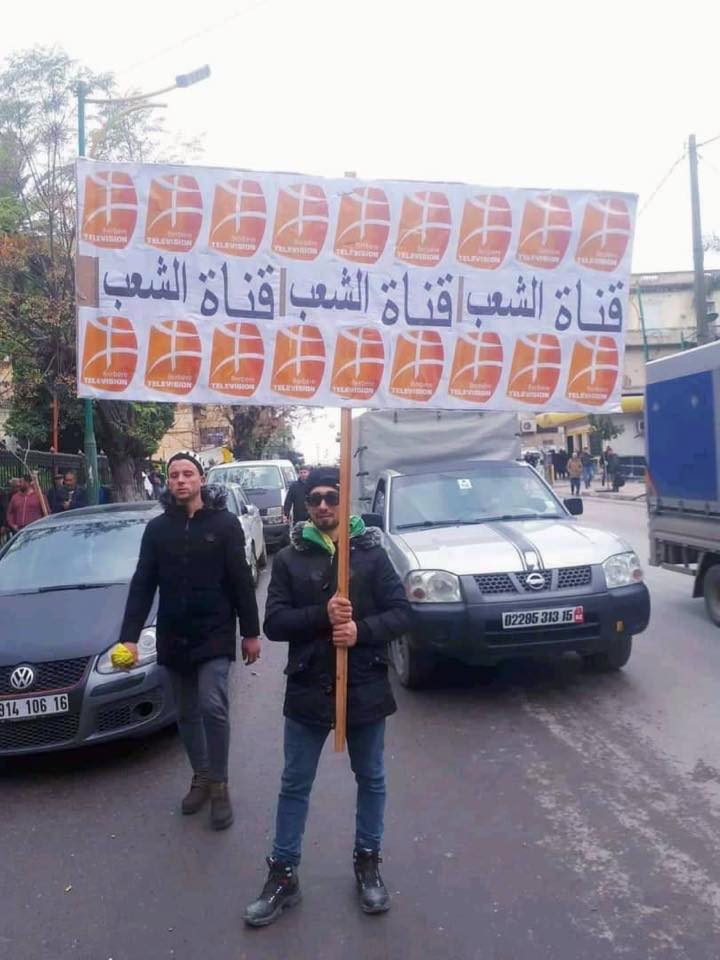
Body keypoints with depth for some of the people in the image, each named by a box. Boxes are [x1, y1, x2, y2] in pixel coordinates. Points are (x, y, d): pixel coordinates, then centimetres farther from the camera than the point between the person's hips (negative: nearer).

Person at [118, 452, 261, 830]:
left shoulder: (224, 523, -5)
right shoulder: (157, 528, 3)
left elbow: (241, 581, -3)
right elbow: (142, 585, 3)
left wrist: (250, 632, -3)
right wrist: (129, 636, -5)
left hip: (215, 633, -3)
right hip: (173, 638, 4)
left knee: (212, 706, -15)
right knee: (187, 713, 13)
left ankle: (219, 784, 4)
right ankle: (200, 777, 32)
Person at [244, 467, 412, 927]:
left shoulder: (372, 553, -3)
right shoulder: (290, 558, -1)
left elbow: (402, 612, -5)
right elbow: (274, 622, -7)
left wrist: (362, 630, -23)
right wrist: (322, 615, -23)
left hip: (365, 687, 0)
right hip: (308, 688, 0)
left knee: (371, 779, 16)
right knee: (295, 785, 12)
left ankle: (368, 863, 37)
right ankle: (283, 874, 28)